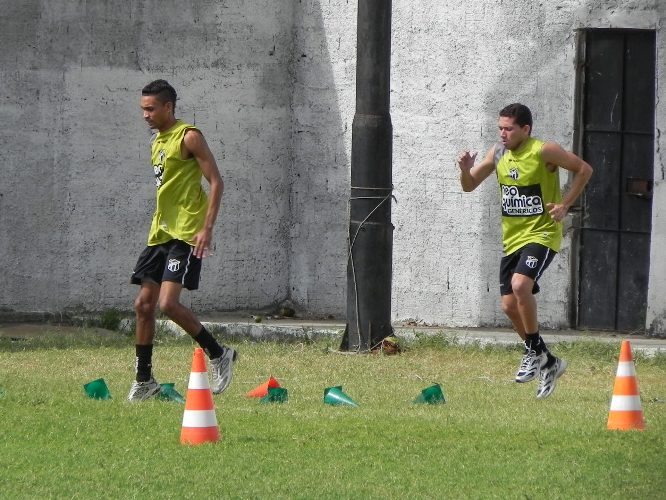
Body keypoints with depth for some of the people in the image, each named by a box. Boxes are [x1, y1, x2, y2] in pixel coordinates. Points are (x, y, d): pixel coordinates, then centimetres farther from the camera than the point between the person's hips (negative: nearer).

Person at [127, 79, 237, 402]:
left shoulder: (188, 137, -10)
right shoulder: (157, 141, 17)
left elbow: (216, 182, -13)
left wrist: (207, 228, -20)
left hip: (186, 234, -9)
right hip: (160, 233, 9)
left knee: (168, 303, -18)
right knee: (144, 304, 5)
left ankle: (219, 354, -2)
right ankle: (144, 380, 13)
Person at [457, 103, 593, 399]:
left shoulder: (543, 152, -14)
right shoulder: (498, 153, 5)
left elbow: (584, 170, -5)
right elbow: (469, 186, 12)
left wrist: (565, 205, -11)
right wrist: (465, 169, -11)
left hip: (541, 234, -7)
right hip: (512, 239, 7)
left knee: (520, 285, -30)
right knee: (509, 305, 4)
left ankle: (534, 351, -12)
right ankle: (549, 364, 21)